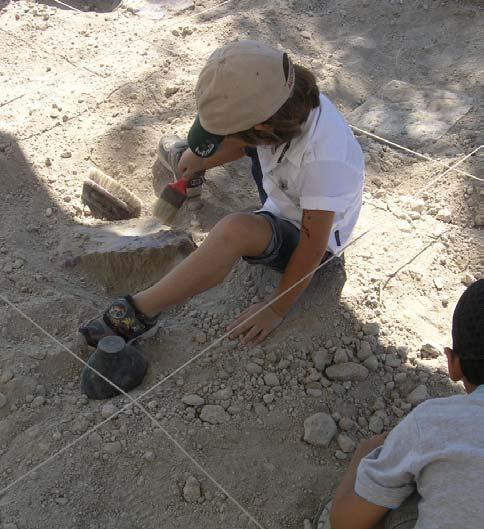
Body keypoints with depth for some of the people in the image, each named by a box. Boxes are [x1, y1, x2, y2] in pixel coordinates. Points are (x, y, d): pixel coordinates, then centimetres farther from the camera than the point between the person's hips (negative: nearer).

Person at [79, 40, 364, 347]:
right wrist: (203, 161, 2)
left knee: (236, 230, -39)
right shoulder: (289, 105, -20)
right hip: (284, 204, 8)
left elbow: (312, 247, -31)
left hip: (300, 239, -8)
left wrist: (277, 311, -22)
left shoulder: (322, 159, -40)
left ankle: (137, 314, -24)